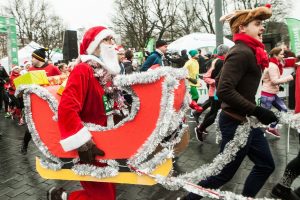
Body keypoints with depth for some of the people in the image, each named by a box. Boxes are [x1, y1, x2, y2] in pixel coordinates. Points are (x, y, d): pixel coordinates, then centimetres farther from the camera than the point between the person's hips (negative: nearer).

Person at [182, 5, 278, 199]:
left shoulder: (249, 52, 10)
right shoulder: (242, 53, -20)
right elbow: (224, 91, -29)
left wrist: (255, 113, 13)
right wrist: (257, 111, -25)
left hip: (246, 122, 10)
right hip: (237, 123, -10)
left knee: (266, 165, 19)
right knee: (225, 172, 5)